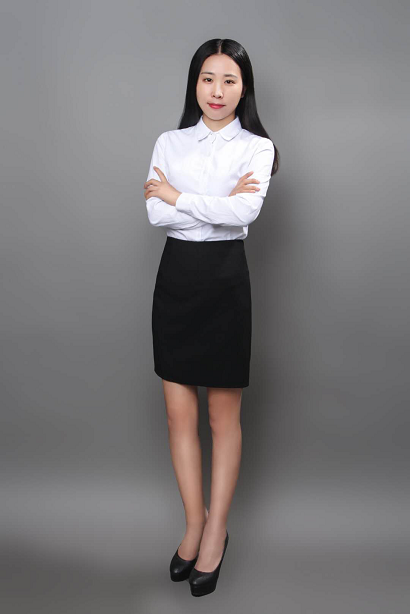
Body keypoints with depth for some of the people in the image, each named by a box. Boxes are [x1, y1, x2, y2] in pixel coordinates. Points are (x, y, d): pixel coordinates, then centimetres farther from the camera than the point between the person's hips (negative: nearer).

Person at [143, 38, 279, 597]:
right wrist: (219, 203, -13)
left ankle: (216, 533, 21)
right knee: (179, 413, 7)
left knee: (224, 416, 5)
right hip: (176, 276, 3)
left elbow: (245, 211, -18)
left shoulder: (256, 147, 1)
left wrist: (176, 195, -9)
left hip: (225, 278, -3)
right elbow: (156, 213, -5)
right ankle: (195, 522, 25)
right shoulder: (169, 143, 9)